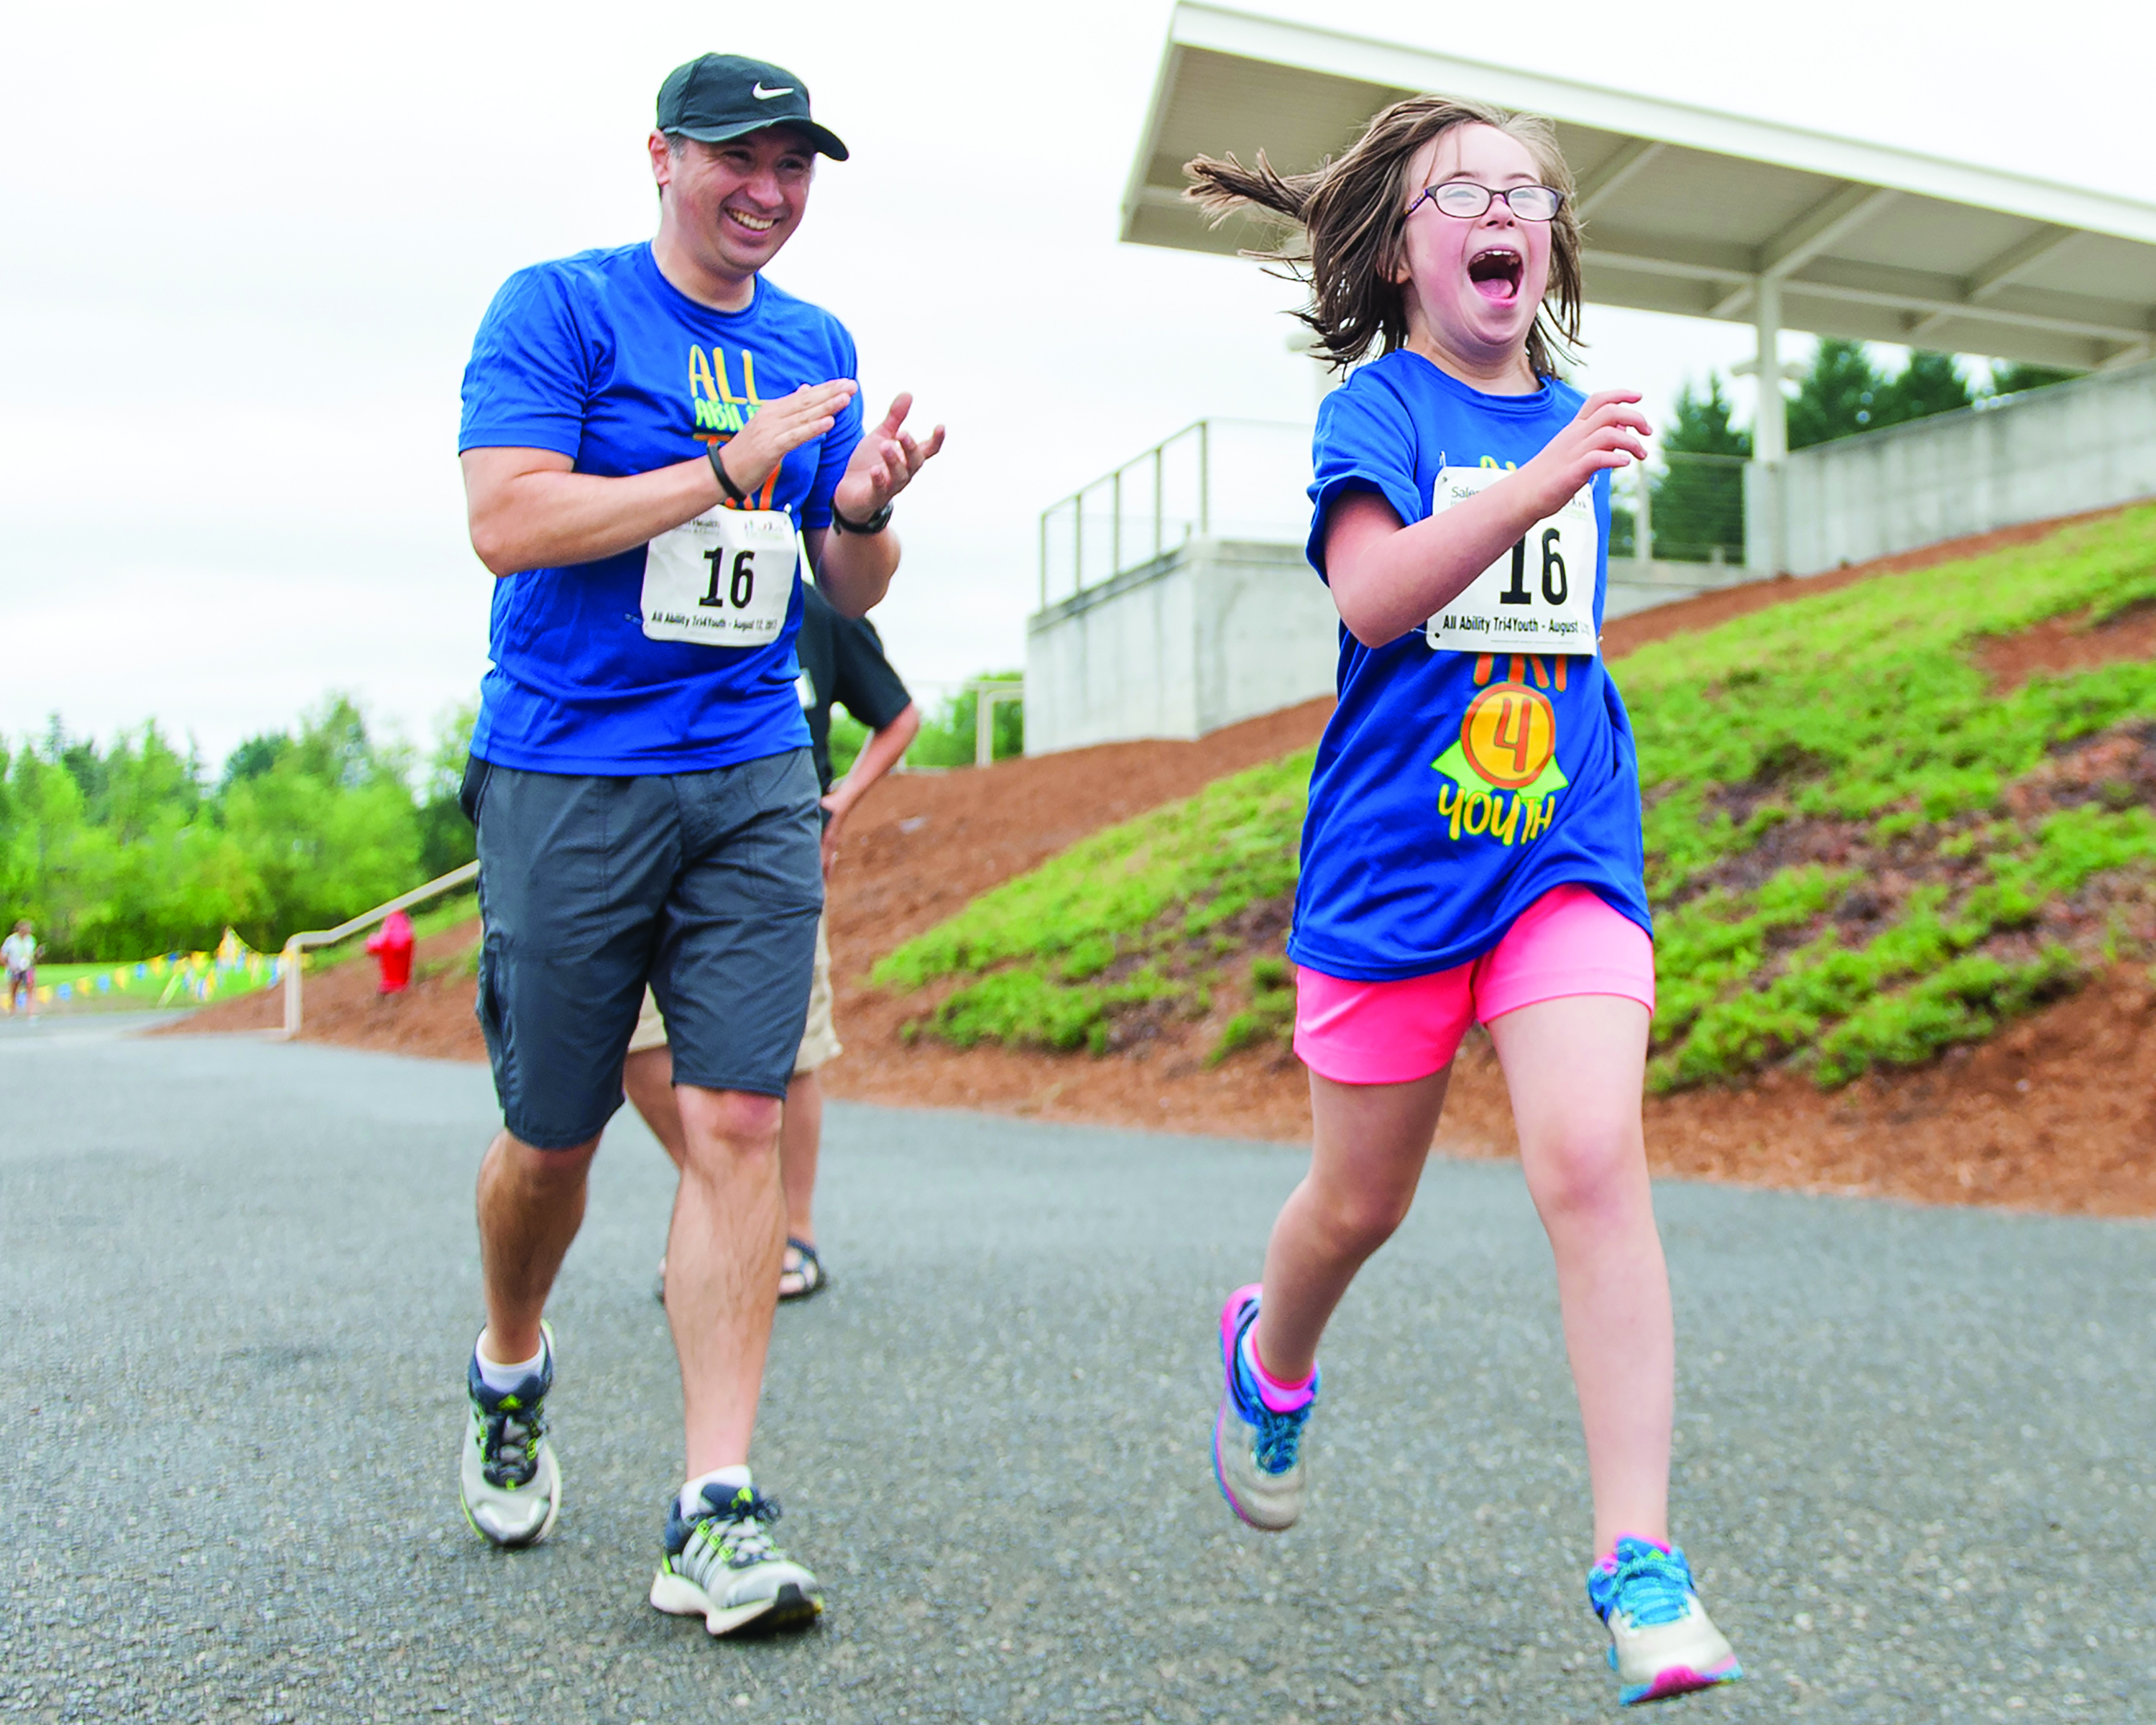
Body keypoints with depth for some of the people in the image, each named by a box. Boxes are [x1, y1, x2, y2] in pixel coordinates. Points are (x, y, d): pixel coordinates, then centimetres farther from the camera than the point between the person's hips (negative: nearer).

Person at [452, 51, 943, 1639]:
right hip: (567, 778, -3)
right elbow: (507, 520, -14)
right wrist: (729, 468, -17)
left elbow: (852, 589, 16)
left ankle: (717, 1515, -1)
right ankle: (510, 1380, 38)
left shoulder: (817, 345, 13)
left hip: (753, 782, 3)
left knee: (739, 1121, -6)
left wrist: (864, 509, -7)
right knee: (551, 1135, 7)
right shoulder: (559, 306, -2)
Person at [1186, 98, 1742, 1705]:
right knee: (1361, 1200, 11)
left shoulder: (1571, 419, 13)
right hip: (1395, 854, -3)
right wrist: (1533, 485, -31)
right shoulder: (1379, 404, -3)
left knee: (1593, 1161, -17)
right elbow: (1372, 596, -23)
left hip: (1564, 849, 3)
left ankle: (1641, 1564, -9)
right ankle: (1271, 1357, 45)